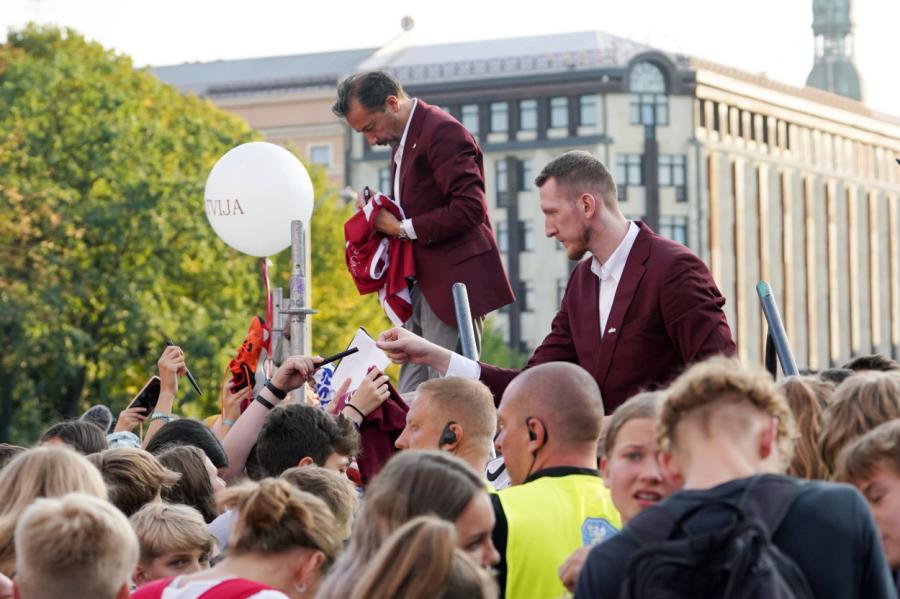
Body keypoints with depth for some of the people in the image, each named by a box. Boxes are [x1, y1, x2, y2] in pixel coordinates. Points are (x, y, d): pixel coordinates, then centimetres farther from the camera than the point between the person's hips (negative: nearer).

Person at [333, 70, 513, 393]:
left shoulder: (442, 131, -14)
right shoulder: (402, 138, 16)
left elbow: (469, 208, -22)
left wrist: (404, 228, -16)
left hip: (452, 280, -10)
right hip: (421, 282, 10)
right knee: (410, 393, 8)